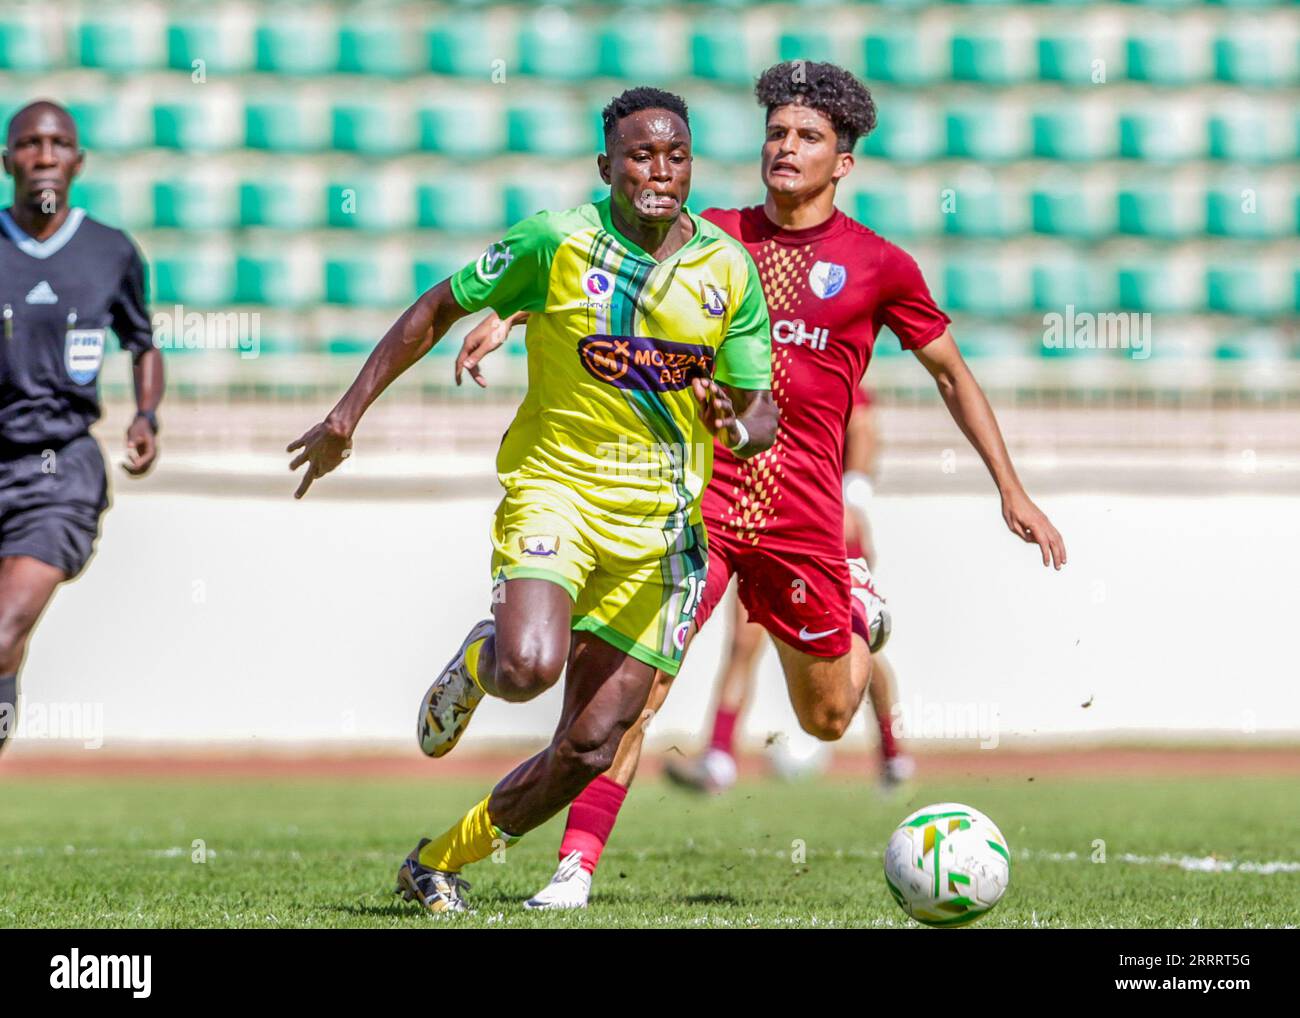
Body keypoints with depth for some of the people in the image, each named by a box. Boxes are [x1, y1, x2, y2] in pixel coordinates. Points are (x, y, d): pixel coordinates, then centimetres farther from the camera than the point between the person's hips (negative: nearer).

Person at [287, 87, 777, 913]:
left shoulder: (729, 267, 1)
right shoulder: (556, 242, -7)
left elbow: (760, 410, 6)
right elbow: (438, 311, 5)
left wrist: (742, 431, -19)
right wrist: (351, 411, 0)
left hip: (660, 522, 3)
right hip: (556, 484, -3)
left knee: (591, 748, 0)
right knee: (530, 667, -32)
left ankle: (441, 863, 22)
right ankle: (475, 664, 8)